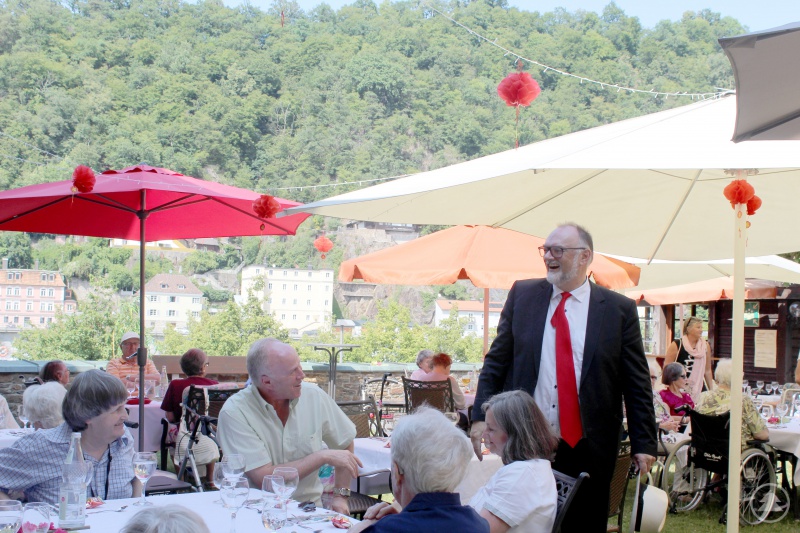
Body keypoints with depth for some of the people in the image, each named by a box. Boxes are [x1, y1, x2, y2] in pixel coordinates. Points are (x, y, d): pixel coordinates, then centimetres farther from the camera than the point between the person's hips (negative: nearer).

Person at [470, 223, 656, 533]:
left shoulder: (619, 310, 0)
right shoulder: (522, 295, 6)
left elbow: (637, 383, 1)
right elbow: (496, 361, 8)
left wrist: (643, 443, -3)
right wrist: (481, 415, -1)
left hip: (587, 450, -1)